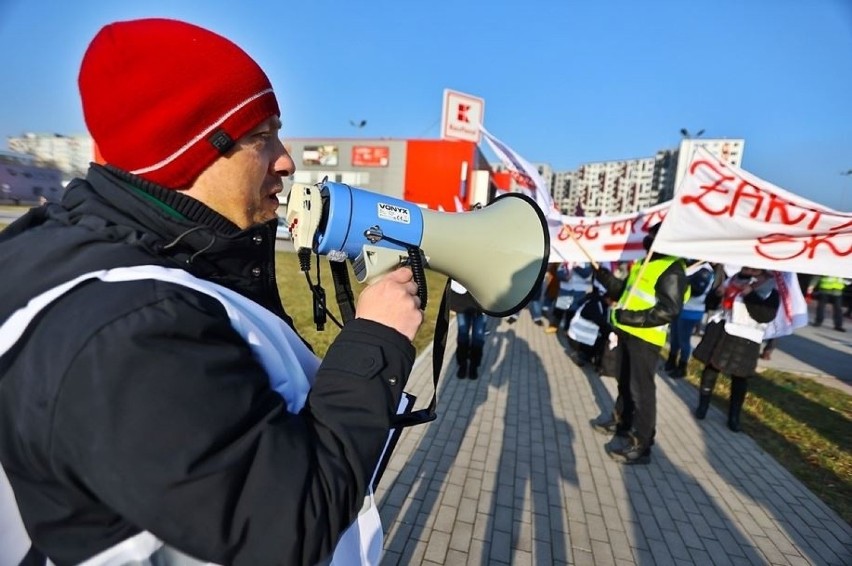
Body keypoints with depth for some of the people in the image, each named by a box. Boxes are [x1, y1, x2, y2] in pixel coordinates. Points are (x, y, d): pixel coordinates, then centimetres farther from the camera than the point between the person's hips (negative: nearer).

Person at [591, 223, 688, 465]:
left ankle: (640, 445, 7)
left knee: (641, 390, -3)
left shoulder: (673, 270, -15)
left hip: (645, 337, -10)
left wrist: (635, 317, -28)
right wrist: (606, 277, 7)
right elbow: (626, 292, 20)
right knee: (625, 382, 22)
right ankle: (620, 421, 39)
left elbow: (669, 310, -22)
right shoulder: (646, 262, 15)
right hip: (627, 332, 10)